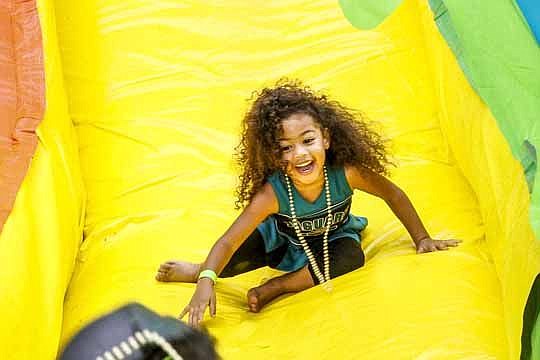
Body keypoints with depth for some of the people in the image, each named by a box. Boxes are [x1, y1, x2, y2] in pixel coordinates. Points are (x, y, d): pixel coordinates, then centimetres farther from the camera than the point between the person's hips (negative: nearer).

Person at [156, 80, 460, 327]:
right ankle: (199, 271, 6)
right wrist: (206, 282, -51)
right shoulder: (271, 193, -36)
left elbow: (394, 195, -16)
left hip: (331, 239, 1)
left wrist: (421, 239, -7)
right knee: (241, 253, -28)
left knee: (352, 256, -33)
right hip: (284, 239, -1)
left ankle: (276, 287, -19)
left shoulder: (347, 173, -34)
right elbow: (228, 242, -36)